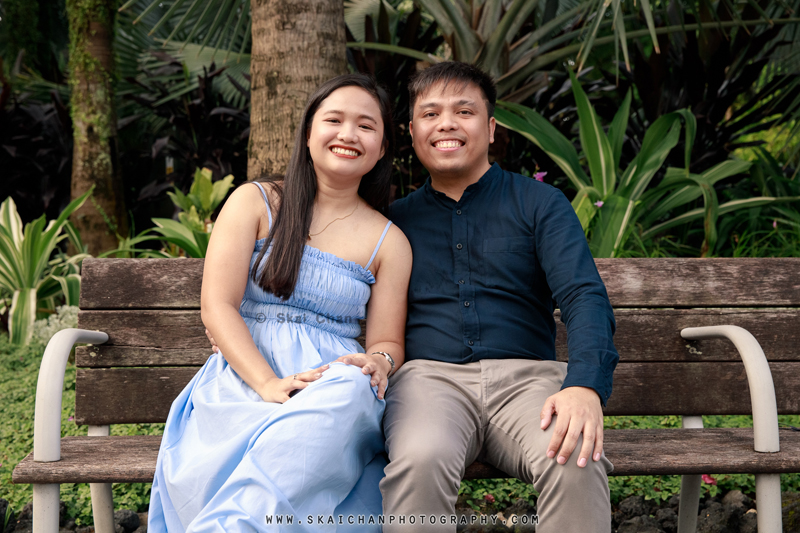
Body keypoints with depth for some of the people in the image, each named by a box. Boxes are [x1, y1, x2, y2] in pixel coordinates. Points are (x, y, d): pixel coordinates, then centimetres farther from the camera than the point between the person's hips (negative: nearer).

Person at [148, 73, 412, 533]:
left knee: (355, 388, -38)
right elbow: (217, 306, -1)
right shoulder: (255, 202, 9)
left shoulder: (389, 242, 15)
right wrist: (268, 383, -19)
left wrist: (378, 362, -16)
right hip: (244, 378, -2)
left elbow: (388, 341, 12)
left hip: (334, 384, 2)